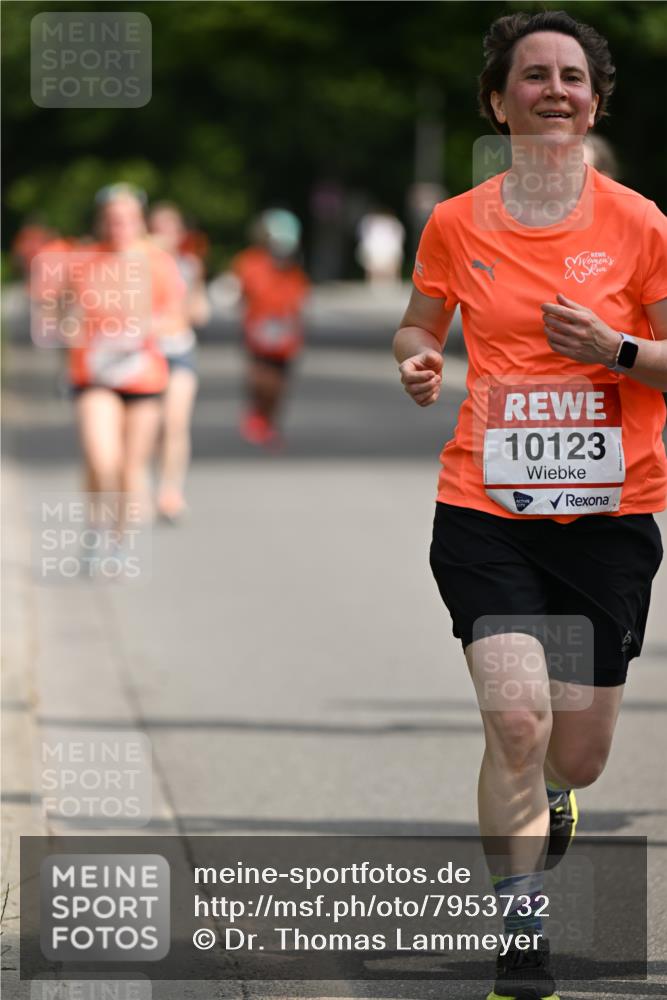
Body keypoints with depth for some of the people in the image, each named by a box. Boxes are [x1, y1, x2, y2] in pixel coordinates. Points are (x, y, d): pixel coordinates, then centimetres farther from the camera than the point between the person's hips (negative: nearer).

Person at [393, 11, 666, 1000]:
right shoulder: (457, 226, 2)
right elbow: (418, 326, 19)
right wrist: (418, 361, -4)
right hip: (486, 511, 0)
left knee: (577, 754, 7)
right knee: (518, 718, -19)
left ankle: (544, 796, 47)